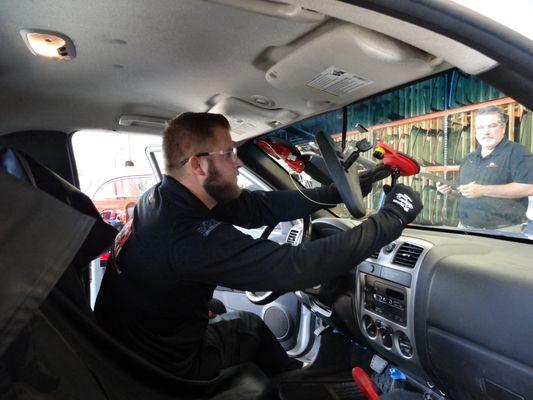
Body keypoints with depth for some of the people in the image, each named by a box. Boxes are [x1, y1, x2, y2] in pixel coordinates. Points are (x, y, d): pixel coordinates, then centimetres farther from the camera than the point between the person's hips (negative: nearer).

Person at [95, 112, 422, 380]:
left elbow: (261, 207, -9)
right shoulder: (192, 236, -36)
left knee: (246, 324, 21)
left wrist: (336, 192, -8)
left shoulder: (164, 197, -10)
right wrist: (392, 218, -26)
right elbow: (298, 266, -36)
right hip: (163, 370, -7)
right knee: (249, 327, 14)